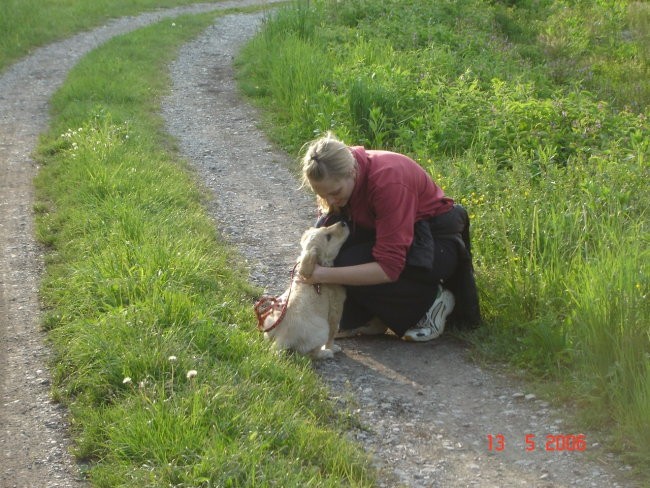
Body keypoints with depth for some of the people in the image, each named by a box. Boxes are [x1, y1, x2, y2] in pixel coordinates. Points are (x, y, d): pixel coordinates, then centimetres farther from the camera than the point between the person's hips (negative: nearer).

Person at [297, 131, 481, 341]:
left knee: (351, 262, -27)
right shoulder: (335, 177, -14)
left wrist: (325, 274, -38)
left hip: (438, 238, -7)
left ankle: (434, 299, -7)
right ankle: (362, 318, -6)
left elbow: (388, 268, -35)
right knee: (328, 227, -18)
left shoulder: (387, 180, -34)